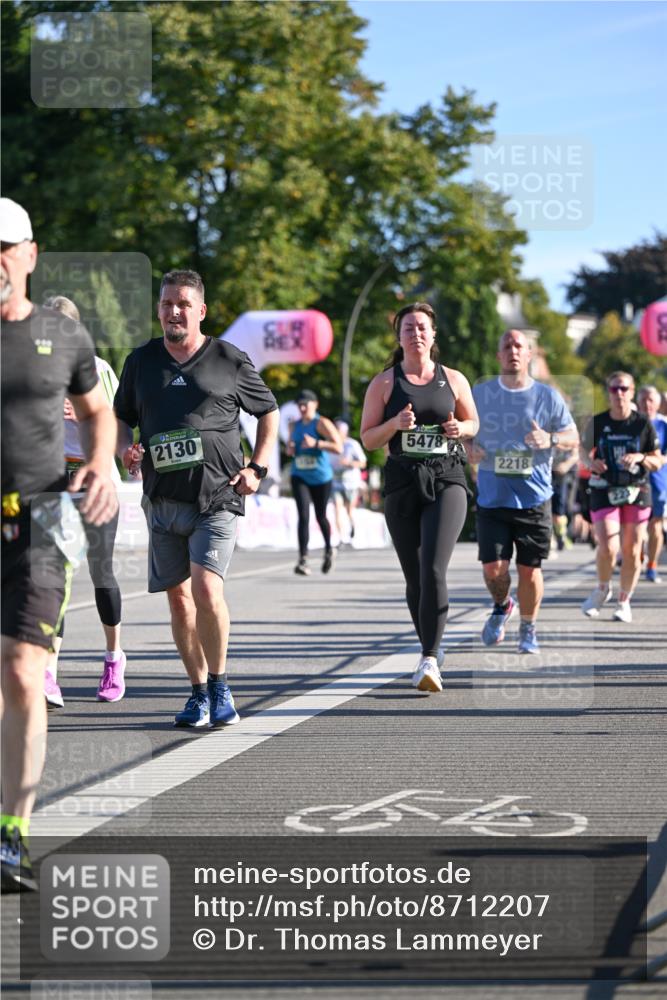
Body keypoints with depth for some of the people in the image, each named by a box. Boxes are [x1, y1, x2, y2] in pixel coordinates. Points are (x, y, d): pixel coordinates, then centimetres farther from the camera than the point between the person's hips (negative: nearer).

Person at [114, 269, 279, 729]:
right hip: (163, 498, 4)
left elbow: (269, 412, 14)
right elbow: (122, 416, 22)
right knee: (178, 597, 5)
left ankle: (220, 687, -2)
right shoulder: (141, 361, 11)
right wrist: (125, 448, 0)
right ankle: (200, 692, 17)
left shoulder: (230, 360, 2)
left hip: (217, 497, -4)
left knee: (207, 589, -18)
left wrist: (257, 468, 3)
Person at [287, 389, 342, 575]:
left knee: (321, 516, 11)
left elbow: (338, 447, -17)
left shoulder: (322, 424, -8)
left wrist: (316, 443, -26)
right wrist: (290, 449, 1)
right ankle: (303, 559, -18)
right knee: (303, 516, -13)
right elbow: (290, 448, 26)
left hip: (321, 477, -3)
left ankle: (328, 550, 39)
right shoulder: (295, 426, 9)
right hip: (300, 476, 3)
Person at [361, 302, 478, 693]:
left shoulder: (454, 380, 7)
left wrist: (459, 428, -3)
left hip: (447, 481, -1)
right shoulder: (384, 383, 5)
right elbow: (368, 439, 5)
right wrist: (395, 424, -14)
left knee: (434, 570, -19)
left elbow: (473, 422, 20)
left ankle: (429, 661, -23)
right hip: (402, 484, 1)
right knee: (415, 579, 7)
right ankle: (432, 649, 28)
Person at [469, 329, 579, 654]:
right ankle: (502, 606, 27)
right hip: (492, 499, 1)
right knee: (493, 568, -6)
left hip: (534, 499, -1)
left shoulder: (548, 396, 2)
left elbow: (573, 437, 7)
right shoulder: (479, 394, 5)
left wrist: (550, 439, -15)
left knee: (529, 569, 1)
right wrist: (468, 448, -6)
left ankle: (528, 630, 22)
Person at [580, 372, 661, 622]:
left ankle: (624, 601, 23)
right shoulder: (597, 422, -2)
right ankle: (603, 589, 15)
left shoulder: (643, 424, -2)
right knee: (608, 548, -14)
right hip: (604, 492, -1)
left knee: (631, 551, 5)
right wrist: (591, 462, -11)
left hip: (636, 491, 1)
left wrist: (641, 458, -17)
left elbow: (658, 462, 4)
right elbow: (584, 450, 11)